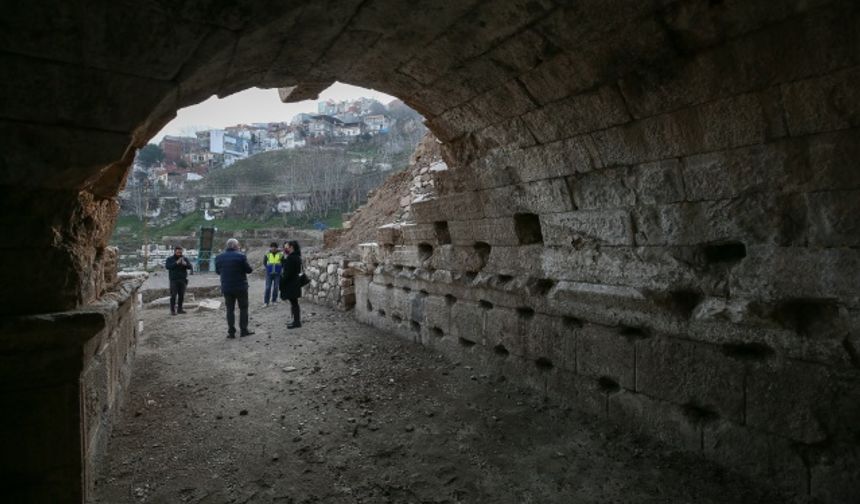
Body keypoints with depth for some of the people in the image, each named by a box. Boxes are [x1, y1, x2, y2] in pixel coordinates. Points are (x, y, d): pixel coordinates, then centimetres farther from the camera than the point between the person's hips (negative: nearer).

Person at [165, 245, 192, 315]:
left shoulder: (184, 259, 9)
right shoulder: (170, 259, 4)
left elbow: (190, 266, 0)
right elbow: (167, 266, -13)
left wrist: (185, 264, -21)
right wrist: (176, 263, -22)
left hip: (182, 280, 3)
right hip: (174, 280, -3)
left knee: (181, 295, 3)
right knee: (173, 295, -7)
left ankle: (179, 309, 13)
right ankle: (172, 310, -4)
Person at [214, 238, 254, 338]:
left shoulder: (219, 257, 2)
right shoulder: (240, 256, -13)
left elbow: (218, 271, 12)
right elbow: (249, 270, -9)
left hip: (226, 288, 4)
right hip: (240, 287, -3)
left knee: (230, 309, 9)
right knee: (243, 308, 9)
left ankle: (231, 332, 7)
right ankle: (243, 330, 10)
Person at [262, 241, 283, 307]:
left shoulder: (280, 254, -3)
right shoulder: (267, 254, -2)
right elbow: (264, 262, 13)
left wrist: (279, 268, 2)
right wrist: (268, 267, 6)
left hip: (277, 274, 0)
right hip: (269, 274, 0)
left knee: (276, 288, 6)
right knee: (268, 287, -3)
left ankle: (274, 301, 18)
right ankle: (266, 302, 0)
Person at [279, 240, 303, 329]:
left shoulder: (291, 258, -19)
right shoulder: (296, 256, 12)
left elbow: (288, 272, -20)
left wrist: (282, 282, -15)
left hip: (291, 284, -10)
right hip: (295, 283, 10)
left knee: (294, 303, -3)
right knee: (294, 303, 15)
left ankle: (296, 322, 2)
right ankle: (296, 321, 22)